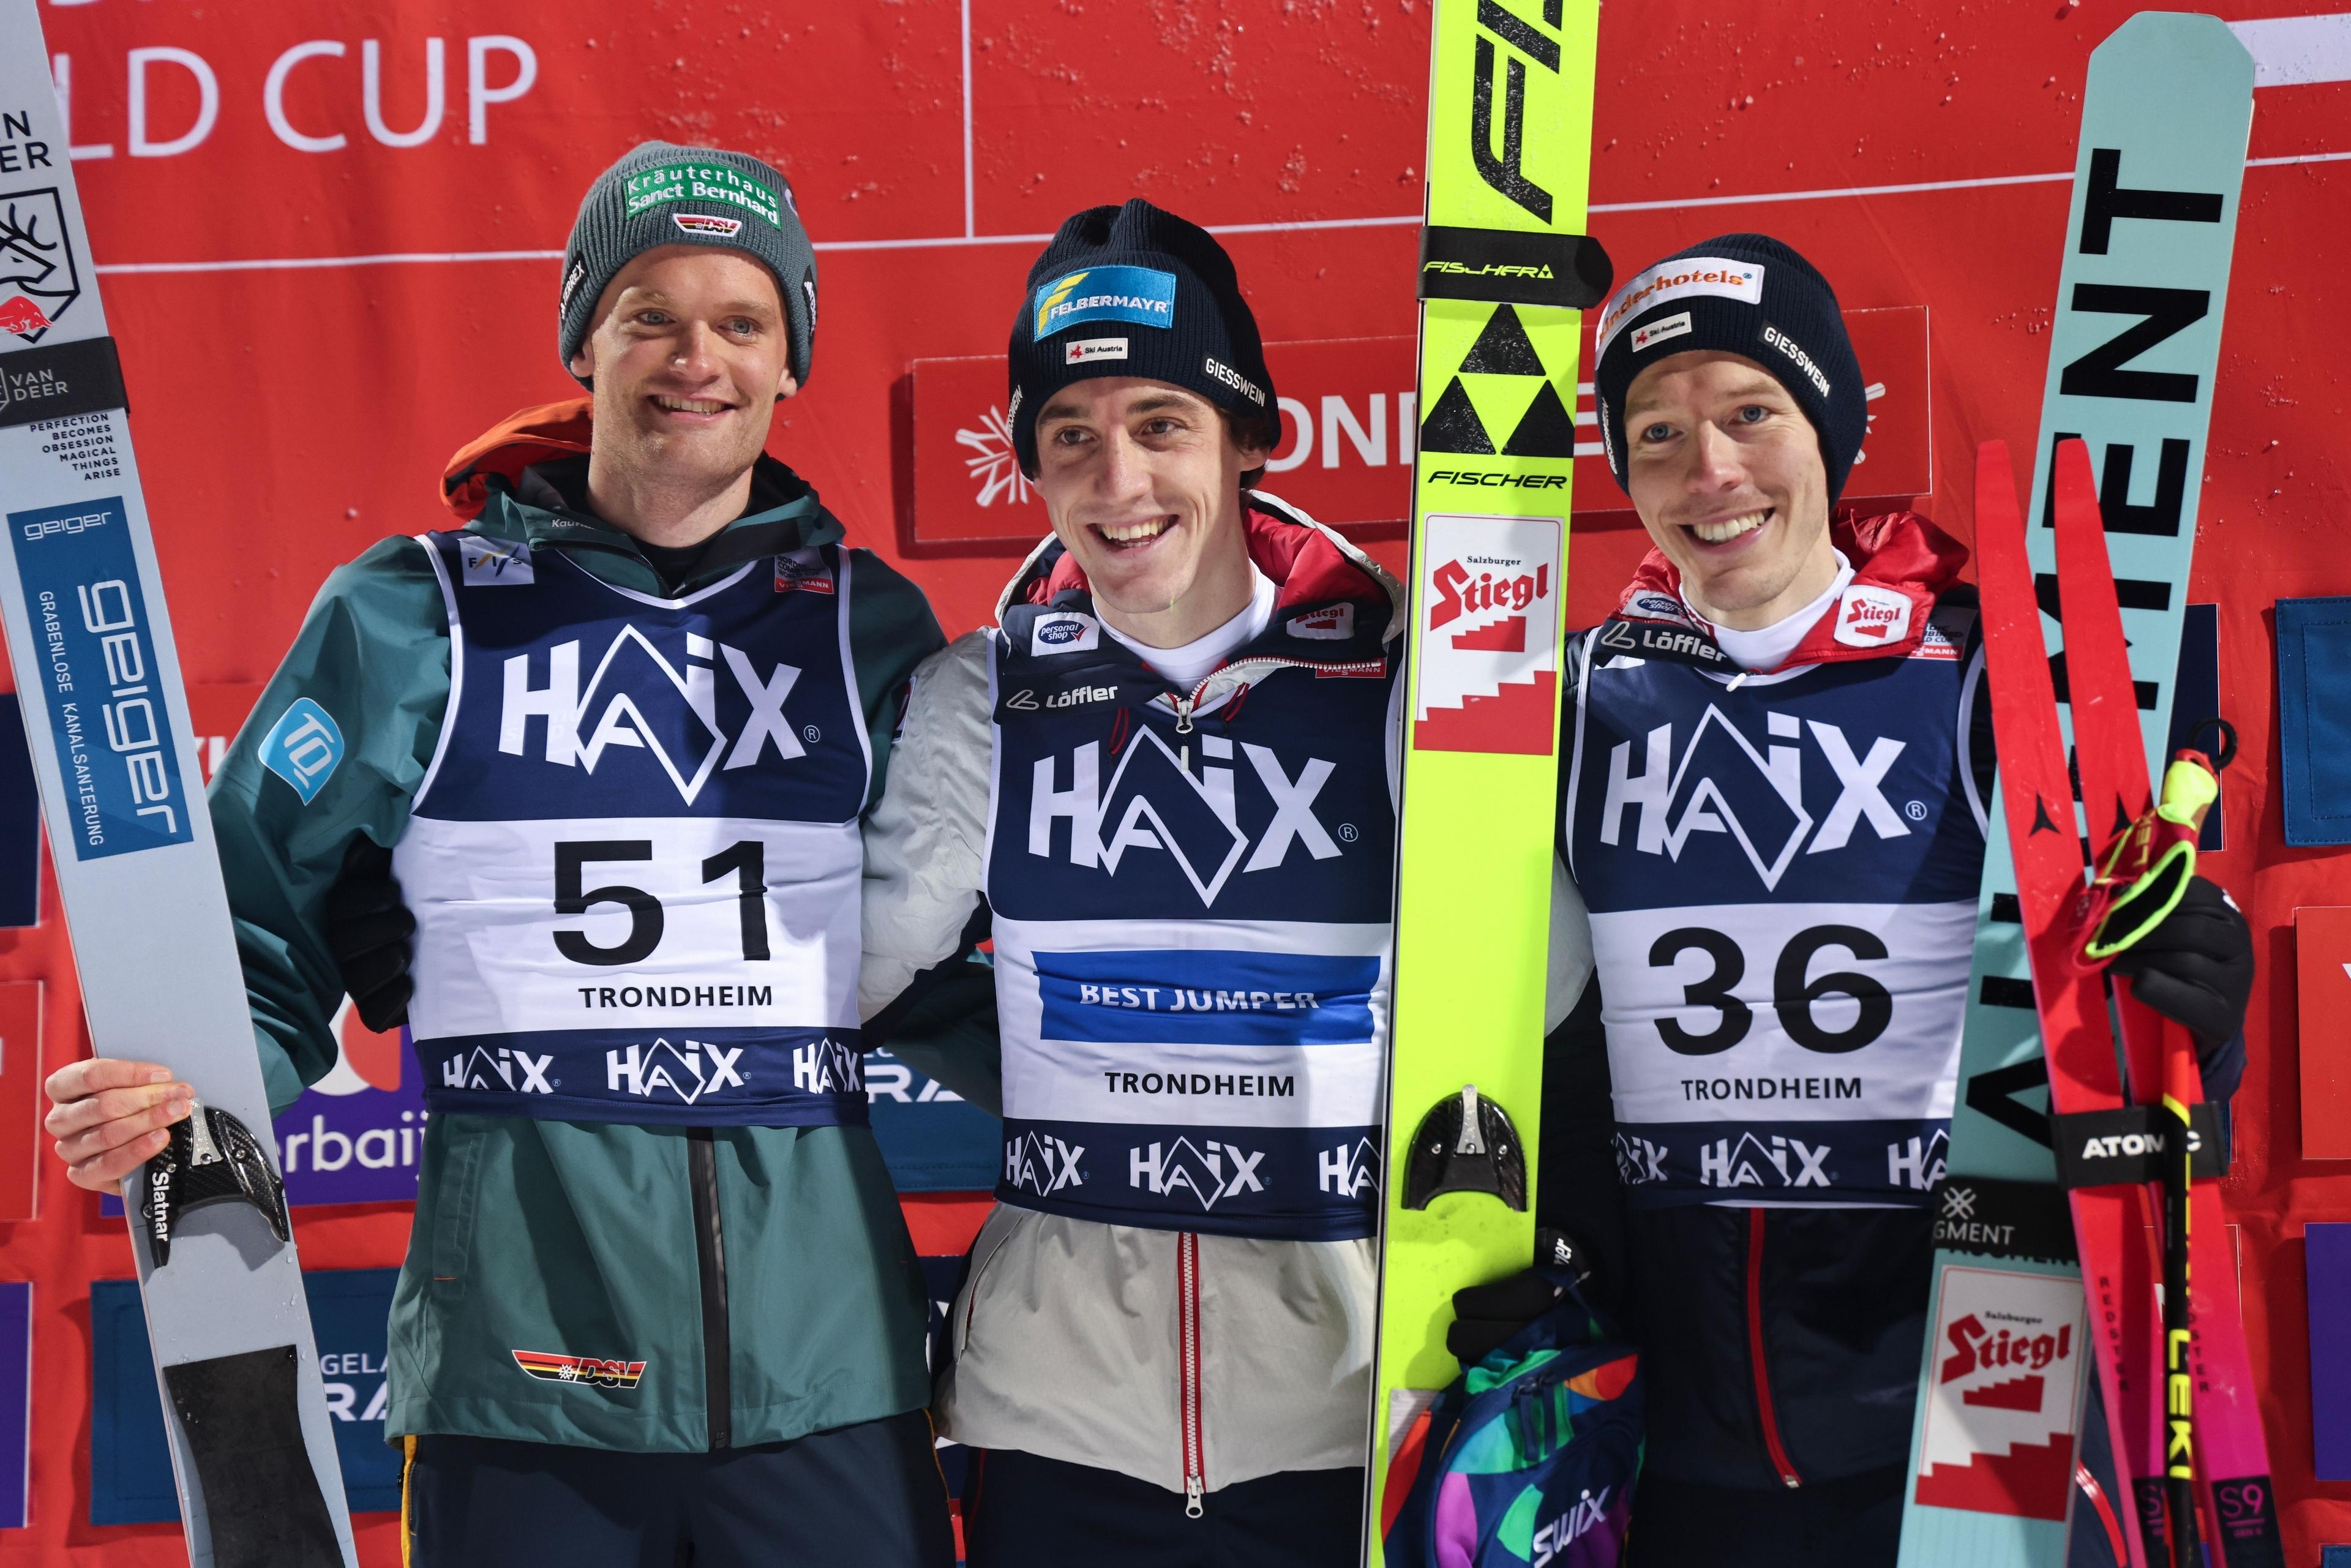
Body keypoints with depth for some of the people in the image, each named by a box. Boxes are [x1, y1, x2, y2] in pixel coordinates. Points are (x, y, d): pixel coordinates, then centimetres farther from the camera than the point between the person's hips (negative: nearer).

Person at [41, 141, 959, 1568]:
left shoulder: (873, 631, 8)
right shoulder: (413, 619, 2)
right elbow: (263, 920, 6)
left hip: (825, 1358, 2)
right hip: (521, 1354, -1)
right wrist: (182, 1102, -12)